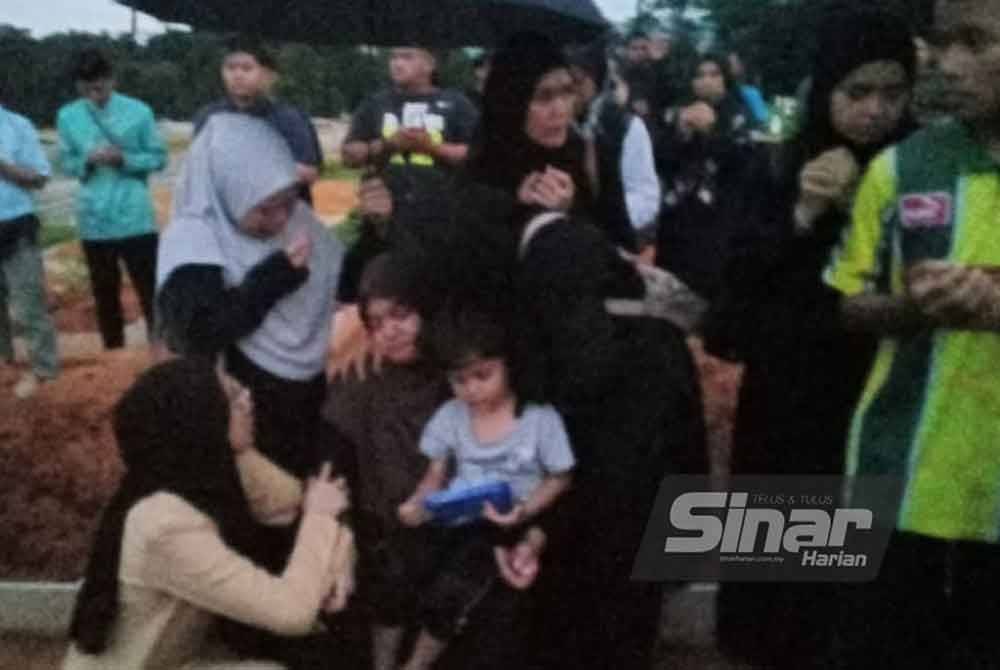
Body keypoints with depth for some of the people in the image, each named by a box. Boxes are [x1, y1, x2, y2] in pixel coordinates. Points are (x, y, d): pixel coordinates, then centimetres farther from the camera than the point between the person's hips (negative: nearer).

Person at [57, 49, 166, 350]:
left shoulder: (139, 111, -5)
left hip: (135, 217, -2)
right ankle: (114, 354, 27)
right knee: (104, 294, 13)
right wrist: (87, 160, -14)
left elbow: (159, 157, 0)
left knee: (151, 288, 4)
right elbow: (66, 162, 7)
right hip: (93, 220, 2)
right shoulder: (67, 116, 2)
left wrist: (125, 158, -16)